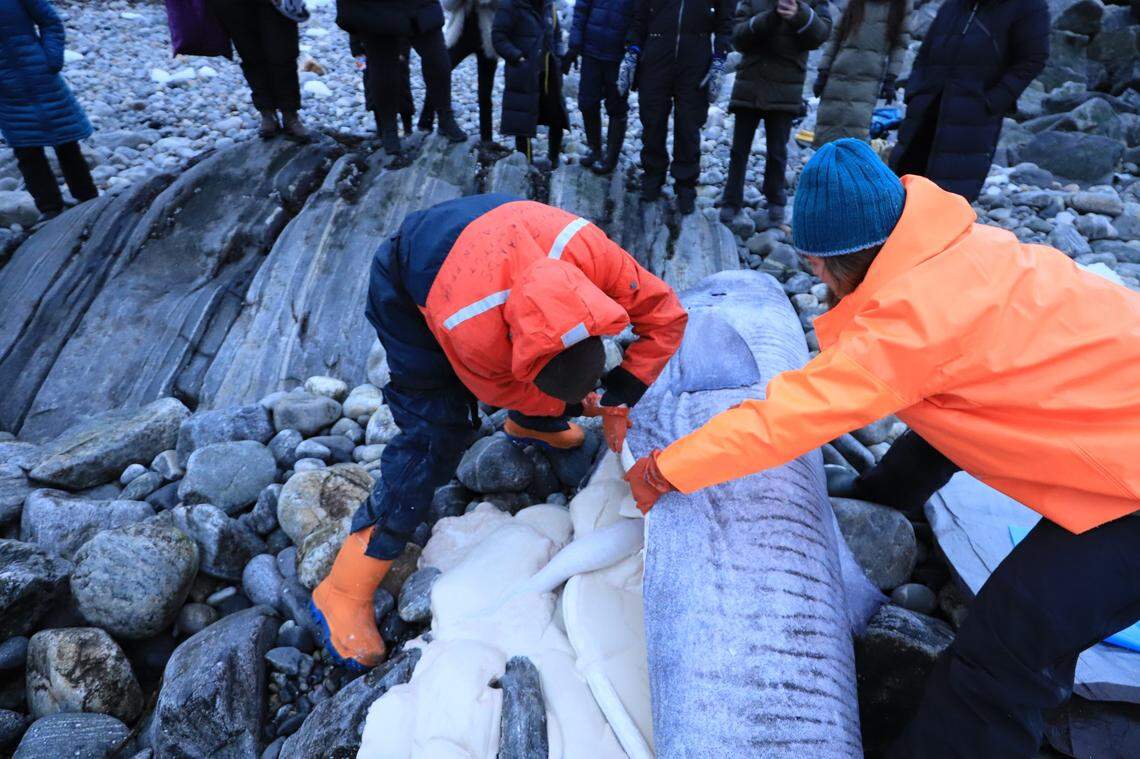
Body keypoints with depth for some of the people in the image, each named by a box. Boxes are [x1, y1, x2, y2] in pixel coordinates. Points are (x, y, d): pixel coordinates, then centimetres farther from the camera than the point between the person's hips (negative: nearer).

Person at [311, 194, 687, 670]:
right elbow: (504, 392, -20)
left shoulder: (590, 252, -36)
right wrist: (574, 405, -10)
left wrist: (618, 397, -24)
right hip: (407, 293, -5)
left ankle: (530, 426, 47)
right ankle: (345, 589, -6)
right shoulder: (471, 335, -44)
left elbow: (665, 314, -20)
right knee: (436, 433, -16)